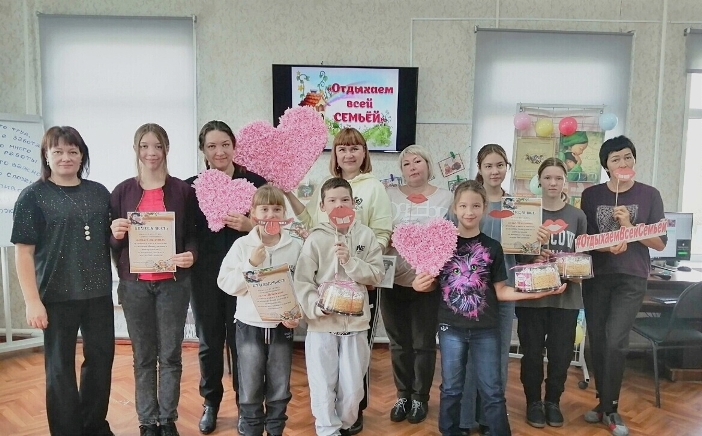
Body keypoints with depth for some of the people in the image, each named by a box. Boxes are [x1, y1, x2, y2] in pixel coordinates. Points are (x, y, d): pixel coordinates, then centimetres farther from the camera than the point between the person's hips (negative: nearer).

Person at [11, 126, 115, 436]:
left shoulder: (99, 193, 8)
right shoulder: (33, 196, -4)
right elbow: (24, 252, -8)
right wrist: (32, 301, -13)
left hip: (99, 293, 4)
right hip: (57, 296, -4)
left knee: (102, 357, 13)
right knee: (60, 365, 8)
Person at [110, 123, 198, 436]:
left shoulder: (183, 190, 2)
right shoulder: (122, 191, 4)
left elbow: (193, 235, 4)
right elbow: (111, 243, 8)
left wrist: (191, 255, -16)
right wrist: (116, 234, -14)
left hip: (173, 283, -1)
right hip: (134, 285, 1)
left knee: (171, 355, 6)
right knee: (143, 356, 8)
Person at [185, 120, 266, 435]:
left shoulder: (255, 182, -3)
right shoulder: (190, 186, 3)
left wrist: (250, 226, -18)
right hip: (205, 276, 2)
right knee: (209, 342, 12)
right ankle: (210, 403, 31)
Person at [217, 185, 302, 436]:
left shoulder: (295, 247, -3)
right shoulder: (242, 245, -5)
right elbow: (226, 283, -8)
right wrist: (250, 265, -19)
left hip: (282, 327, 1)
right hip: (249, 326, -1)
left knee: (279, 389, 14)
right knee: (250, 390, 10)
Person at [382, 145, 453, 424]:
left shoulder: (445, 198, 2)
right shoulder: (390, 196, 5)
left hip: (428, 283, -1)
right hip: (394, 281, 2)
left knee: (424, 344, 8)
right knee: (399, 343, 11)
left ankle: (420, 398, 24)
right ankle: (403, 395, 27)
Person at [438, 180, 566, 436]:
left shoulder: (492, 247, 1)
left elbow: (500, 291, 0)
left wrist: (533, 293, -10)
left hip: (486, 329, 1)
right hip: (451, 328, 0)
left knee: (492, 391, 8)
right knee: (451, 389, 12)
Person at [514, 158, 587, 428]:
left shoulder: (577, 216, 7)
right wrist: (533, 258, -18)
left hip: (566, 295, 2)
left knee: (561, 352, 8)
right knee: (532, 351, 6)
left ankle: (553, 401, 27)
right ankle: (534, 402, 23)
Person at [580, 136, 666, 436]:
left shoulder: (649, 195, 1)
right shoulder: (591, 195, 5)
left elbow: (660, 243, 0)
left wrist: (629, 226, -14)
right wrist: (607, 245, -14)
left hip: (631, 278, -2)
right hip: (596, 276, 2)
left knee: (615, 341, -13)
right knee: (597, 341, 6)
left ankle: (610, 409, 4)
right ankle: (604, 402, 24)